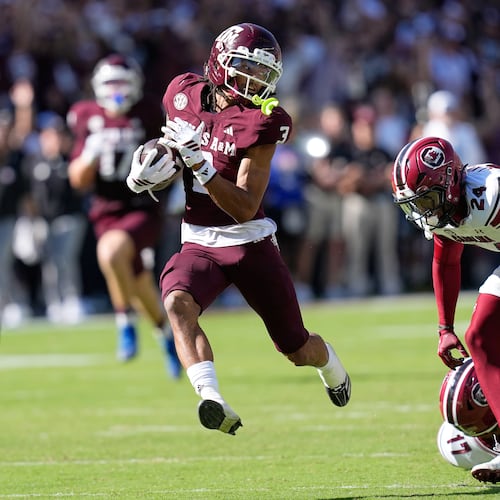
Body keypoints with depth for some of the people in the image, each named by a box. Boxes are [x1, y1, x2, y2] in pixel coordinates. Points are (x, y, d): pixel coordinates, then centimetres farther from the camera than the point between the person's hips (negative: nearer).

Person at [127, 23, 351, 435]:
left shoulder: (258, 122, -15)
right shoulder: (185, 93, -2)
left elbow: (245, 208, -21)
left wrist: (200, 162, -31)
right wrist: (150, 165, -1)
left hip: (251, 243, -3)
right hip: (199, 244, 3)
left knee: (297, 349, 10)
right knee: (178, 301, -32)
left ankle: (330, 364, 48)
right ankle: (213, 401, -45)